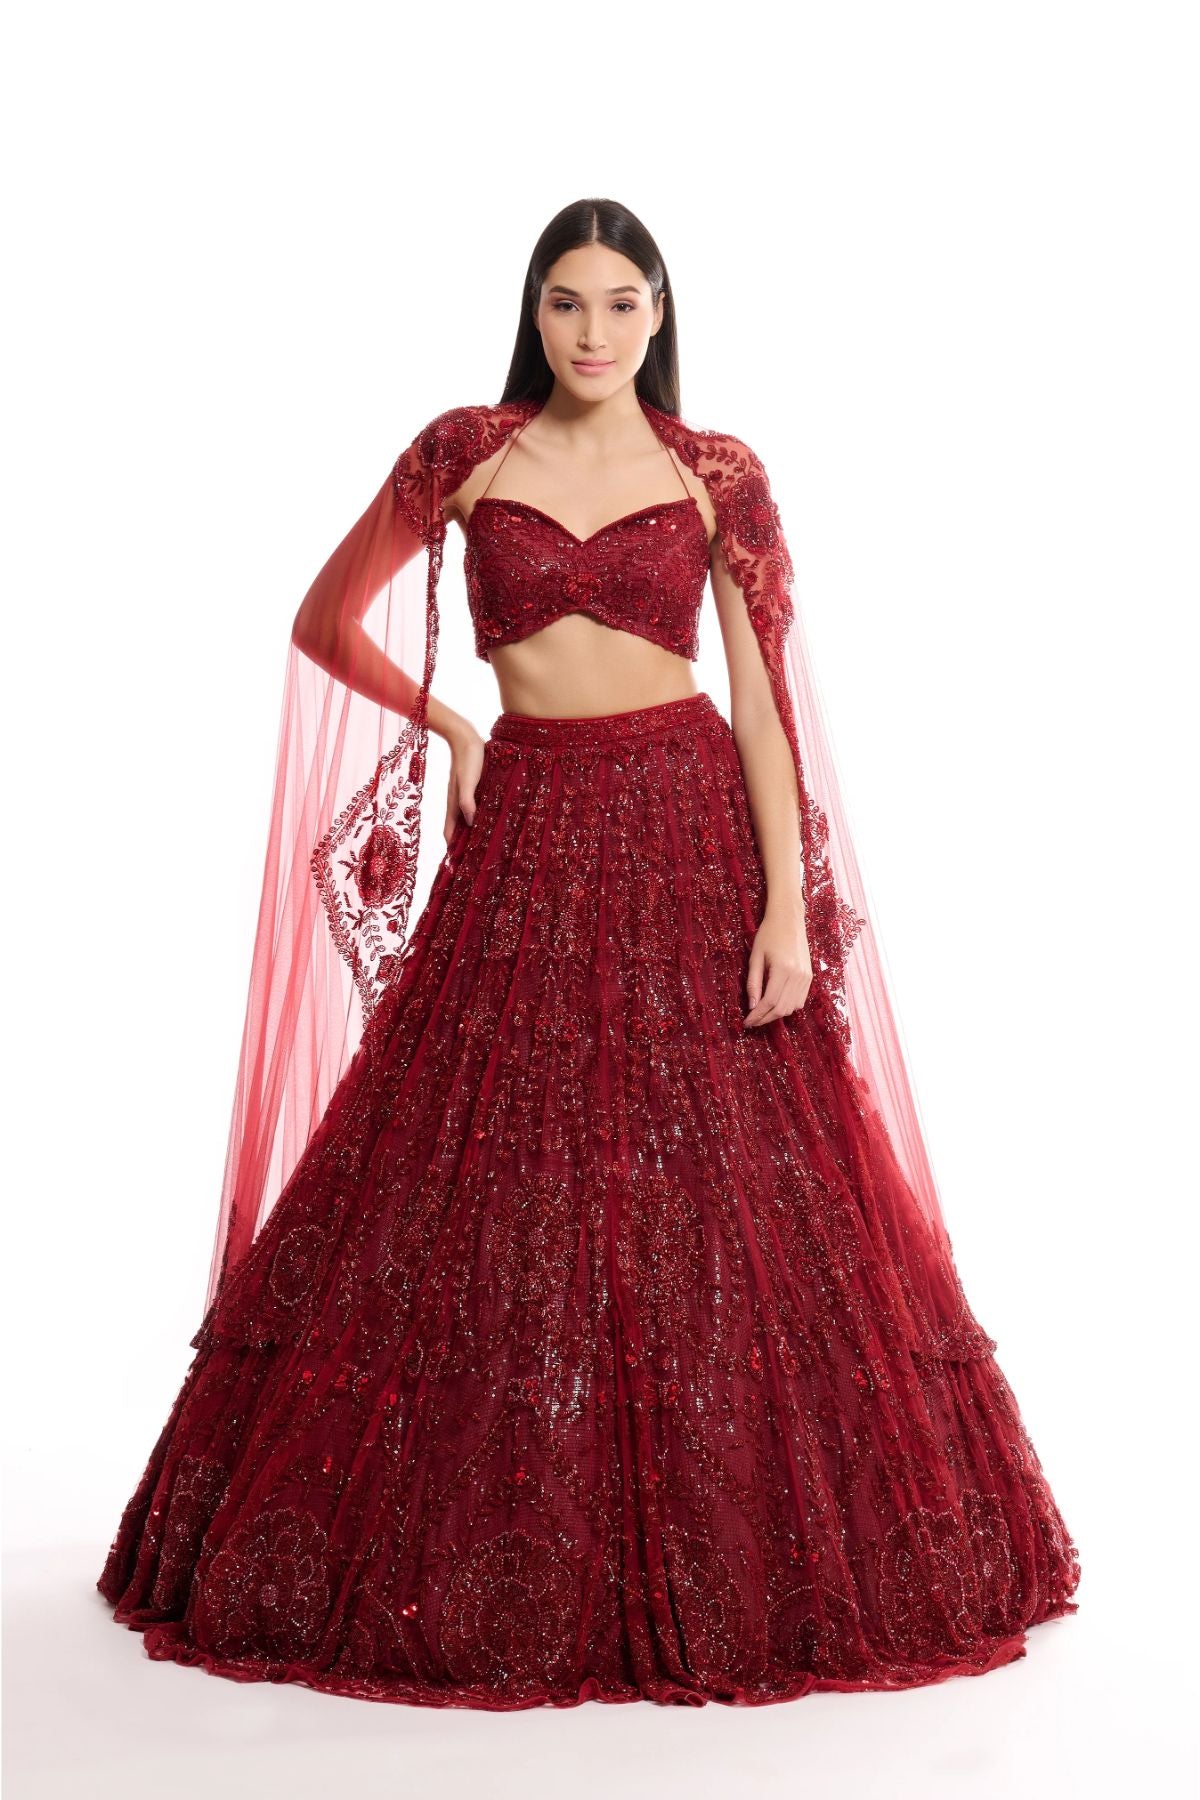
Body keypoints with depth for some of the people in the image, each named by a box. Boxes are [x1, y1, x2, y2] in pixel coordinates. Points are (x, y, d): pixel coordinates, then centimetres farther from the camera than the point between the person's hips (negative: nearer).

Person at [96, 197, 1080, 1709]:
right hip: (527, 843, 1)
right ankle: (496, 1561, 20)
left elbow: (765, 697, -2)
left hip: (694, 840, -1)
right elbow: (328, 620, 14)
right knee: (495, 1196, 3)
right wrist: (455, 731, 7)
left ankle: (729, 1565, 19)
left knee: (726, 1206, 1)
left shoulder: (719, 476, 3)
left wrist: (786, 907, -9)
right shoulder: (465, 451, 6)